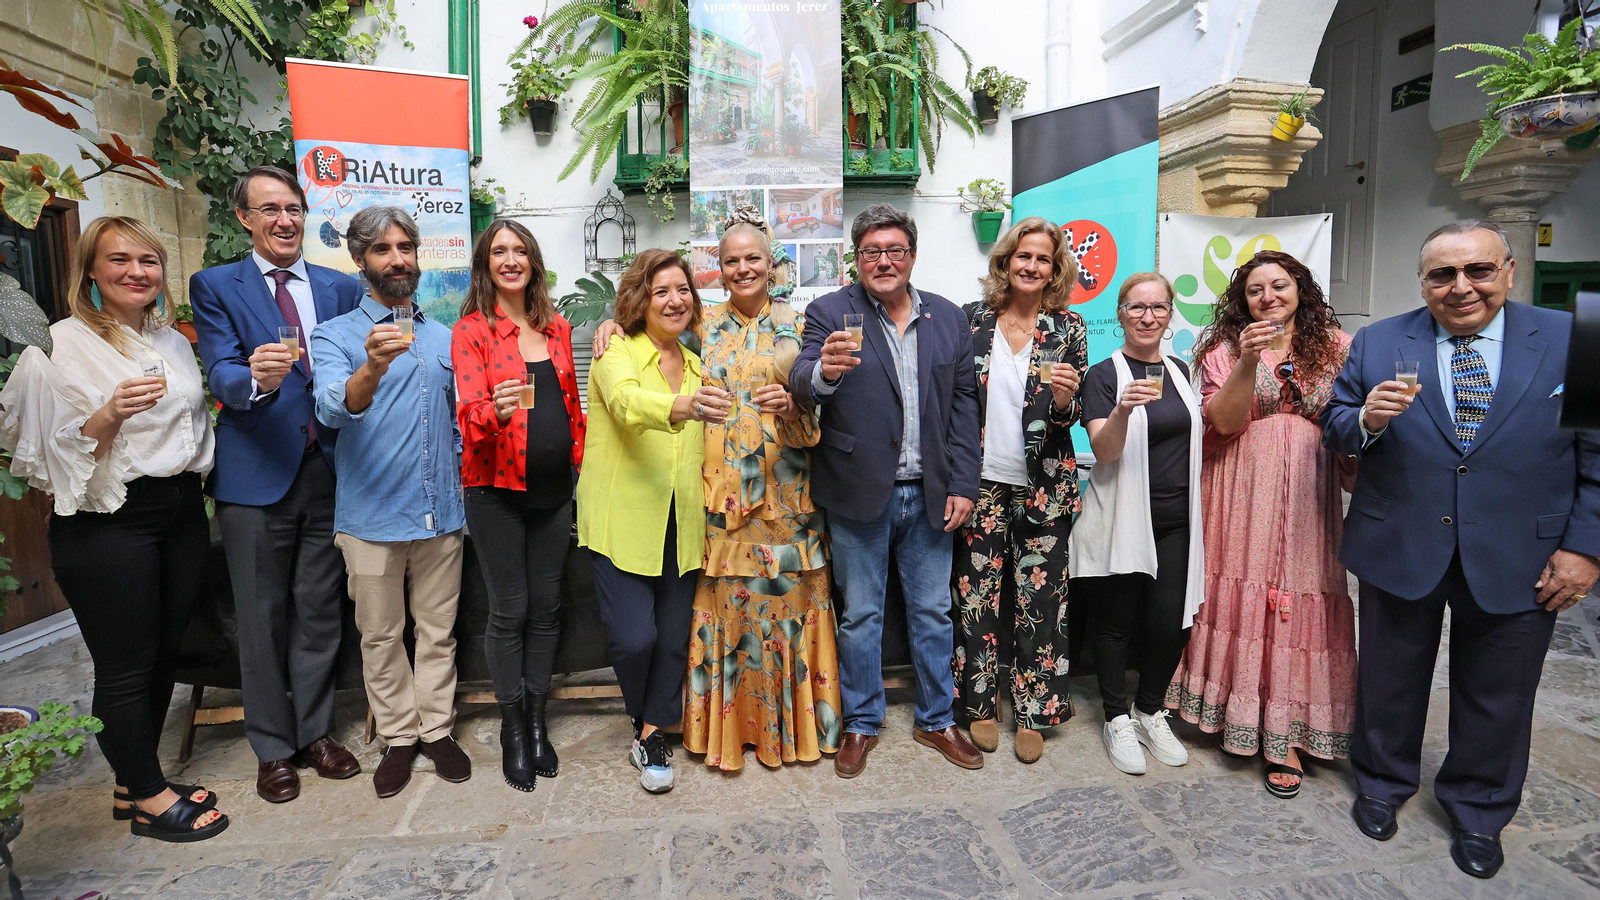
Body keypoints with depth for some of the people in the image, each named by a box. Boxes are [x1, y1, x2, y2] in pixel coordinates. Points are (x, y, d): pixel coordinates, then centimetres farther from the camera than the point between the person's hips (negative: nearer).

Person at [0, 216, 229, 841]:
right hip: (107, 525, -6)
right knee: (125, 667, 4)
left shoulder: (173, 341, 11)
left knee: (163, 653, 14)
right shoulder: (61, 346, -8)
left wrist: (192, 484, 12)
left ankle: (135, 784, 31)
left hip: (181, 511, 7)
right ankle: (149, 798, 21)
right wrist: (109, 415, -27)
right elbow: (54, 451, -12)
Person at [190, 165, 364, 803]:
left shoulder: (342, 288, 10)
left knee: (319, 611, 12)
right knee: (263, 617, 8)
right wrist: (256, 379, -34)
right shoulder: (214, 286, 2)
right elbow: (221, 374, -11)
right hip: (256, 474, -2)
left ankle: (315, 731, 28)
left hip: (328, 470, 2)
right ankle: (273, 747, 23)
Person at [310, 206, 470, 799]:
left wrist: (464, 481, 10)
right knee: (381, 636, 10)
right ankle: (398, 737, 26)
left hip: (442, 512, 3)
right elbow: (332, 410, -21)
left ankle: (436, 729, 27)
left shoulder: (444, 337, 11)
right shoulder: (336, 335, -2)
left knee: (437, 630, 12)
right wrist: (372, 368, -41)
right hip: (372, 518, -2)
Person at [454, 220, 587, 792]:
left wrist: (579, 464, 12)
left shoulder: (557, 328, 11)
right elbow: (469, 413, -14)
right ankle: (513, 729, 21)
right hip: (496, 490, -4)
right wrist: (496, 410, -36)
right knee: (510, 610, 3)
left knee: (547, 607, 11)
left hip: (553, 488, 4)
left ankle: (537, 720, 26)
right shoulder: (472, 330, -4)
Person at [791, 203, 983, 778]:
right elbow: (802, 384, -18)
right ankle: (862, 724, 29)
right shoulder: (830, 314, -4)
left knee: (933, 611, 15)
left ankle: (937, 720, 33)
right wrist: (824, 372, -42)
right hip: (859, 493, -3)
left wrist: (962, 485, -1)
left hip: (930, 494, 3)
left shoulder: (949, 319, 7)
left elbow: (963, 406, 6)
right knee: (860, 615, 10)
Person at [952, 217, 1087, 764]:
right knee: (977, 595, 7)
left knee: (1040, 599, 5)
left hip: (1042, 486, 0)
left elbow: (1070, 416, 2)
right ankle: (981, 704, 24)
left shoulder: (1067, 328, 3)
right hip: (980, 479, 1)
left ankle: (1034, 713, 21)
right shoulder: (974, 321, 4)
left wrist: (1064, 400, -21)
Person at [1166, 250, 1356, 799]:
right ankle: (1238, 710, 19)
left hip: (1308, 494, 1)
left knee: (1299, 597, -3)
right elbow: (1224, 421, -7)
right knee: (1239, 591, 1)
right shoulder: (1225, 348, 5)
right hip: (1243, 491, -1)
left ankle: (1284, 733, 6)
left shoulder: (1336, 346, 10)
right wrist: (1248, 362, -19)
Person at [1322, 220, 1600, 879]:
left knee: (1497, 696, 16)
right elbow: (1334, 430, 1)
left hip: (1518, 563, 1)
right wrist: (1365, 420, -21)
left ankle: (1478, 812, 39)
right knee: (1389, 681, 15)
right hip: (1399, 551, 0)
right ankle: (1382, 784, 39)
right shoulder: (1378, 344, -1)